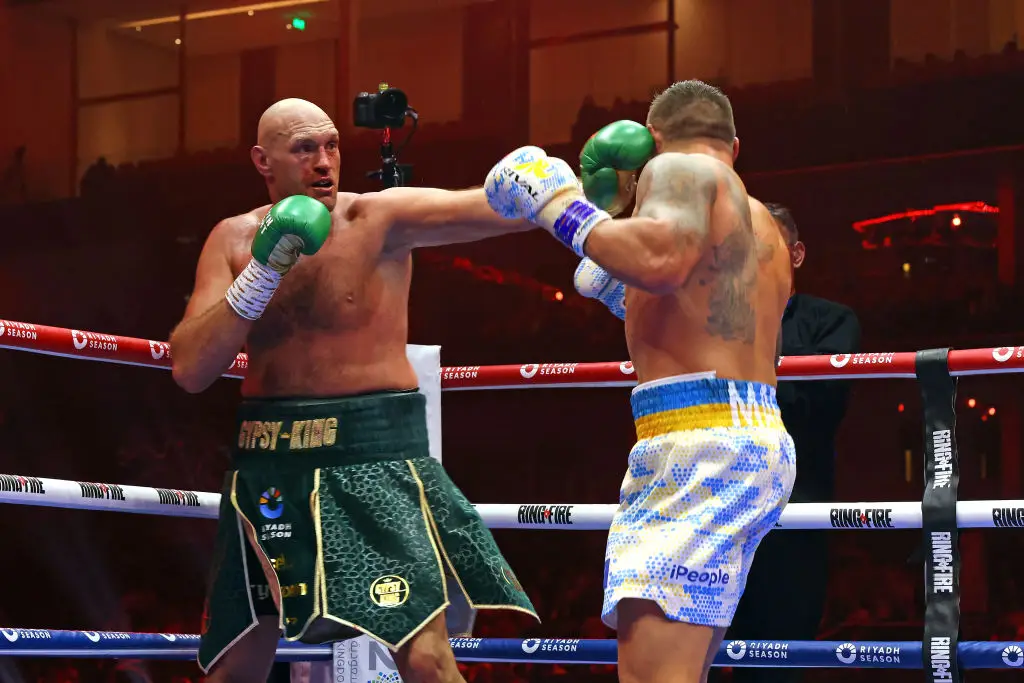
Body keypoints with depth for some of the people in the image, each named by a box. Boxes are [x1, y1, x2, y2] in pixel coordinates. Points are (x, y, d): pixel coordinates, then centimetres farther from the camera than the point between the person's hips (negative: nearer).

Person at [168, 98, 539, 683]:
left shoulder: (378, 219, -7)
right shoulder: (235, 241, 4)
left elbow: (497, 207, -20)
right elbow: (190, 370, -5)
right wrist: (262, 272, -15)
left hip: (374, 457, -4)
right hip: (269, 464, 4)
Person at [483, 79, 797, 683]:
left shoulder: (679, 168, 1)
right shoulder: (762, 227, 28)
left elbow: (662, 257, -22)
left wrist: (565, 210, -7)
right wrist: (634, 302, 50)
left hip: (700, 437, -10)